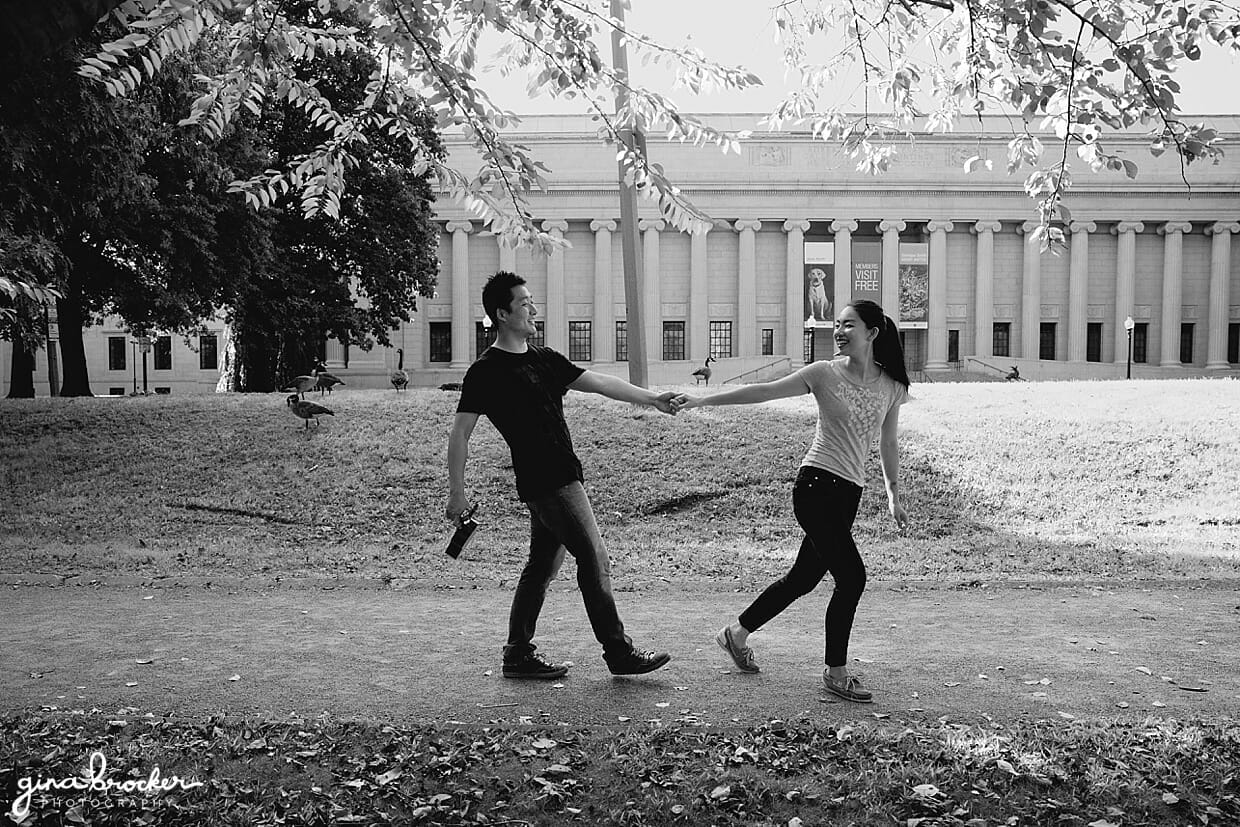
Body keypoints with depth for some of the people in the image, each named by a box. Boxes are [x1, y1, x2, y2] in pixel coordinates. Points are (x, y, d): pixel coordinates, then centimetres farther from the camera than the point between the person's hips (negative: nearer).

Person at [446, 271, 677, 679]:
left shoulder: (543, 358, 15)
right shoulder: (486, 372, -8)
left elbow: (598, 382, 15)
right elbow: (459, 434, -8)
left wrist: (651, 399, 9)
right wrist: (457, 493, -10)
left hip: (563, 475, 8)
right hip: (548, 481, -8)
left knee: (543, 564, 12)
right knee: (594, 561, -5)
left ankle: (519, 654, 21)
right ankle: (619, 652, 5)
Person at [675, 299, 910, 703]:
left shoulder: (892, 388, 6)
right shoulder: (825, 373, -4)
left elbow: (888, 445, 19)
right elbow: (764, 391, -4)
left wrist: (893, 495, 19)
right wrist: (703, 400, -8)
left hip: (850, 492, 5)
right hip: (817, 484, -5)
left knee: (804, 578, 12)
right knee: (852, 576, -13)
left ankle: (737, 633, 32)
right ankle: (836, 672, 4)